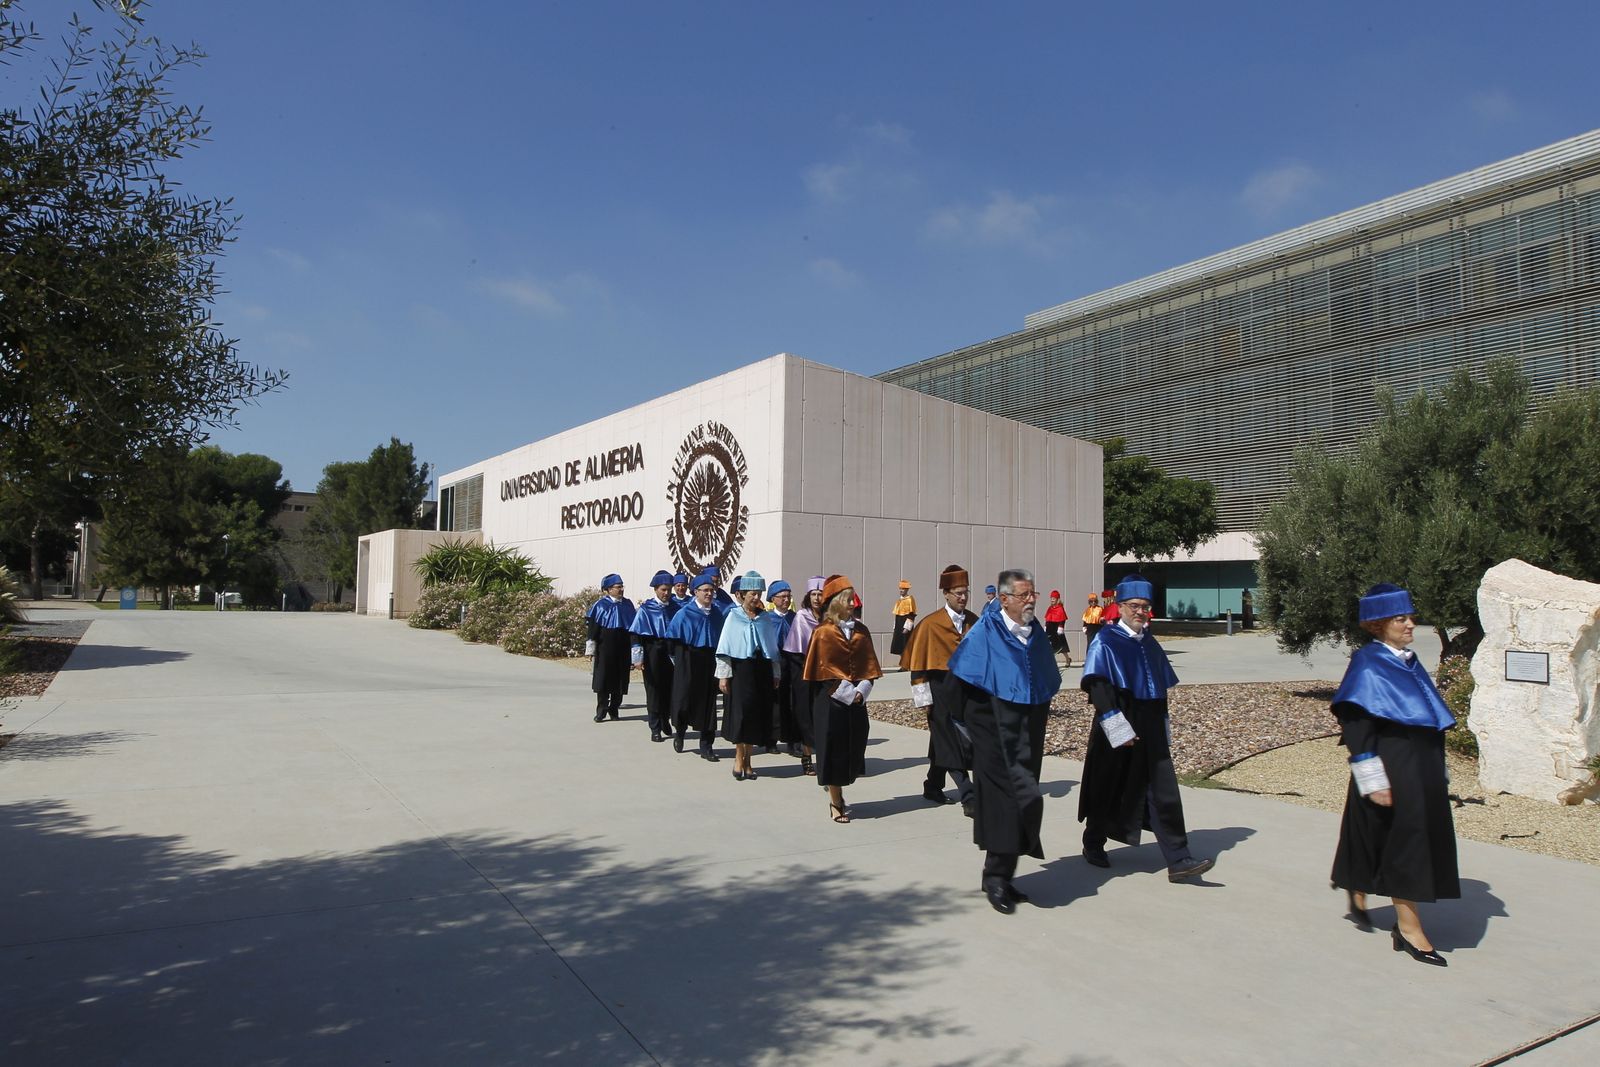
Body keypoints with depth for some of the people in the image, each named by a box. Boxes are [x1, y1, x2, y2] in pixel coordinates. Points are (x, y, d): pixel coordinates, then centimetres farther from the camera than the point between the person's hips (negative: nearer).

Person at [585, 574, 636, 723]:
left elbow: (633, 626, 13)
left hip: (623, 647, 3)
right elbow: (593, 627, -4)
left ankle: (614, 708, 17)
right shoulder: (600, 605, -5)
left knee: (620, 678, 6)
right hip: (605, 647, -3)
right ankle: (601, 710, 7)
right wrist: (591, 648, -8)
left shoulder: (627, 604, 6)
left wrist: (634, 648, 12)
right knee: (603, 677, 0)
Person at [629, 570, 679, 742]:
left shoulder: (674, 607, 5)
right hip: (653, 653, -3)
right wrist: (638, 658, -10)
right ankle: (655, 729, 10)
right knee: (654, 690, 2)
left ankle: (665, 720, 30)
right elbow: (637, 635, -5)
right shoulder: (646, 609, -4)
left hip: (671, 653, 3)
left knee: (670, 688, 6)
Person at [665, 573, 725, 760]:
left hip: (710, 662, 3)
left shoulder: (717, 614, 6)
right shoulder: (684, 614, -6)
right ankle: (680, 731, 31)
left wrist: (718, 658, 9)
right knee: (684, 700, 1)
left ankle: (706, 747, 9)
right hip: (688, 663, -3)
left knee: (708, 702, 3)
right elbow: (673, 639, -1)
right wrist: (678, 660, -2)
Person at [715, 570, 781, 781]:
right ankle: (739, 758, 10)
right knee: (741, 712, -5)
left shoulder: (766, 618, 7)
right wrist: (723, 675, -8)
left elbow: (773, 648, 11)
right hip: (740, 670, -4)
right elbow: (725, 647, -4)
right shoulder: (733, 617, -3)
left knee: (758, 714, 5)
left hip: (762, 671, 4)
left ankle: (747, 759, 17)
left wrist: (775, 674, 9)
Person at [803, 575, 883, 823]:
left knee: (853, 748, 8)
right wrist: (847, 693, -14)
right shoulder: (823, 632, -8)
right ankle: (836, 803, 13)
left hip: (857, 699, 5)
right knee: (833, 749, 1)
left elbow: (869, 664, 7)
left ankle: (837, 794, 27)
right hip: (831, 700, -5)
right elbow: (823, 670, -9)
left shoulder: (861, 630, 7)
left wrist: (861, 691, -8)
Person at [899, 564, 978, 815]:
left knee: (943, 743, 14)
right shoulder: (930, 624, -7)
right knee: (951, 745, -3)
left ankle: (933, 787, 29)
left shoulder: (975, 622, 6)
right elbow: (917, 662, -7)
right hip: (942, 692, -5)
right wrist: (923, 697, -10)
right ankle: (968, 798, -4)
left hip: (968, 689, 5)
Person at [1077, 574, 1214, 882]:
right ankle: (1093, 844, 29)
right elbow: (1098, 687, -16)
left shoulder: (1150, 643, 11)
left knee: (1164, 793, -1)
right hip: (1118, 732, -5)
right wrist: (1118, 727, -21)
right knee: (1110, 789, 8)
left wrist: (1163, 727, 14)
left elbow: (1160, 689, 16)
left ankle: (1178, 861, 0)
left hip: (1150, 730, 5)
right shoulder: (1106, 642, -9)